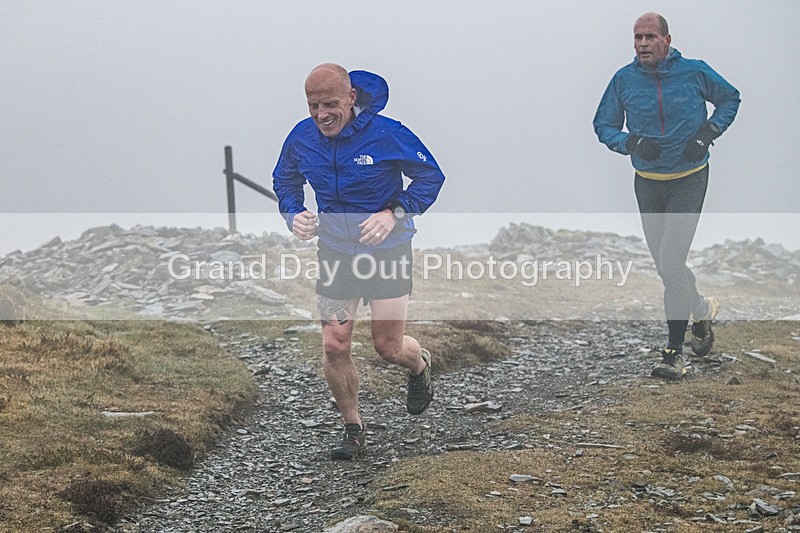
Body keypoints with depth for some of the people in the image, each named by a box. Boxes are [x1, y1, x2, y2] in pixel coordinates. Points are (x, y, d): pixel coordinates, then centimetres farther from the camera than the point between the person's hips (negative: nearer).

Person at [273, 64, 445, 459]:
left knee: (388, 347, 0)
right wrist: (294, 213, -9)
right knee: (334, 346, -4)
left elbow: (431, 175, -9)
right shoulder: (301, 138, -7)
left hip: (387, 250, -3)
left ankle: (420, 367, 38)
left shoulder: (386, 134, -19)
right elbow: (284, 182, 13)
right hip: (334, 251, 3)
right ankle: (352, 432, 14)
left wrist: (395, 213, -22)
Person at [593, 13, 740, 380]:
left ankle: (674, 353, -8)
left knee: (670, 264, -15)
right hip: (647, 182, 4)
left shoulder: (694, 72, -8)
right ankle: (701, 309, 44)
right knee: (666, 264, 14)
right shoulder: (624, 80, -4)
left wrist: (707, 131, -8)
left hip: (689, 181, -4)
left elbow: (730, 99, 8)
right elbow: (603, 125, 4)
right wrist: (631, 142, -16)